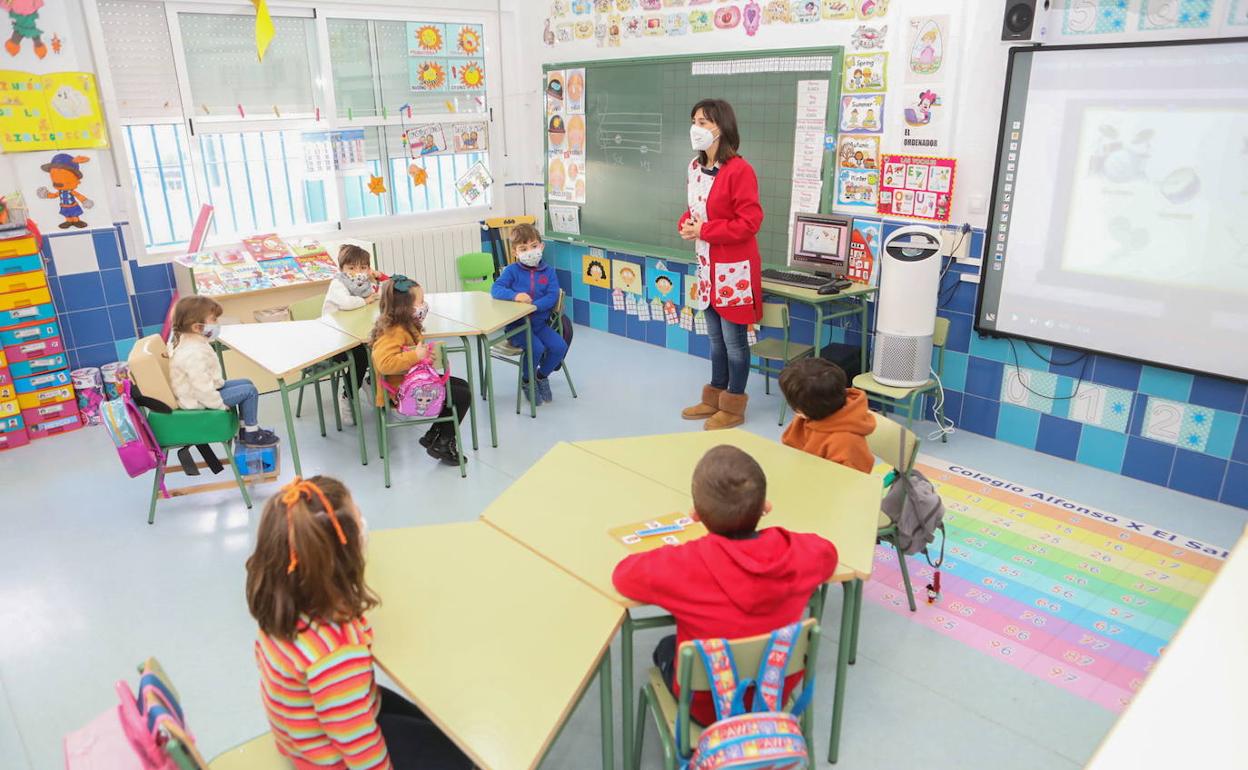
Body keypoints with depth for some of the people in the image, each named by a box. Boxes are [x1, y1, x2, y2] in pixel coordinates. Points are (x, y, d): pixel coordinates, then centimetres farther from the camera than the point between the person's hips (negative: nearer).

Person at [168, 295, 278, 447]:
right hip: (199, 401, -11)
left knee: (246, 383, 18)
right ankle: (251, 434, 4)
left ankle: (245, 428, 23)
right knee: (249, 391, -11)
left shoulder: (187, 341, 2)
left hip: (207, 389, 11)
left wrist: (219, 383, 16)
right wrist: (221, 405, -22)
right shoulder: (194, 354, -33)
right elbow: (202, 389, -32)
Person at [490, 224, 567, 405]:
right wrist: (515, 296, -31)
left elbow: (552, 297, -8)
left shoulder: (548, 272, 4)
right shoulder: (512, 270, -1)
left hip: (539, 323, 3)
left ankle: (542, 376, 14)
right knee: (536, 348, -27)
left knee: (560, 346, -17)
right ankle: (528, 381, 4)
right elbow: (495, 289, -13)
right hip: (516, 325, -3)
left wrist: (533, 305, -23)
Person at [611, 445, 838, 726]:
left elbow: (622, 573, -15)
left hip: (708, 707, -3)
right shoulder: (801, 553, -22)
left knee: (666, 648, 28)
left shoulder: (682, 567, -33)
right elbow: (828, 552, 2)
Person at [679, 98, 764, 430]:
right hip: (707, 264, 8)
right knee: (715, 336, 17)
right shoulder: (695, 167, 8)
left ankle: (734, 406, 17)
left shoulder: (739, 170, -18)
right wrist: (686, 225, -4)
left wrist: (704, 230, -19)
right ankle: (714, 398, 30)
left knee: (734, 338, 3)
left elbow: (749, 223, -21)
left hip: (734, 267, -8)